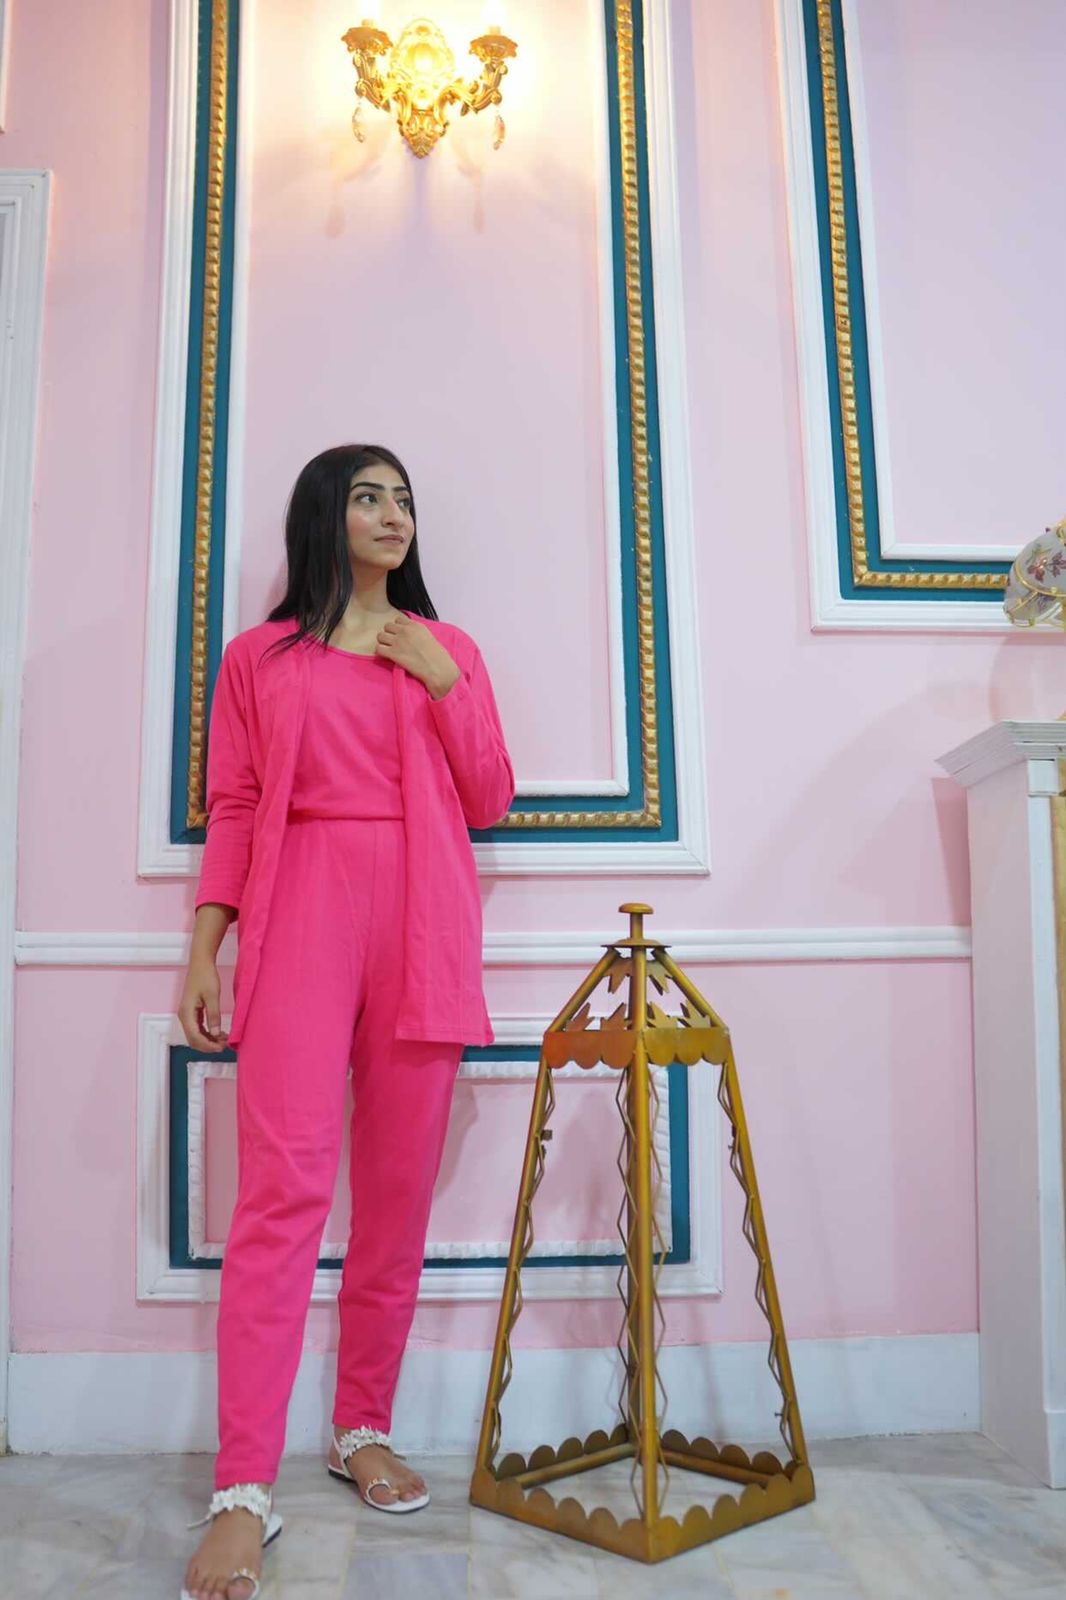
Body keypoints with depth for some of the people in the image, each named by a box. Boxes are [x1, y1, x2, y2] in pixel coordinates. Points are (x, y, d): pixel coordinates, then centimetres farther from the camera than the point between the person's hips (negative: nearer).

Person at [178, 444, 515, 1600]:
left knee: (399, 1187, 4)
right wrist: (201, 953, 1)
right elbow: (232, 811, 8)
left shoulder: (448, 649, 17)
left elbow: (489, 801, 10)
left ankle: (364, 1429, 20)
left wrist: (442, 681, 1)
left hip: (423, 924, 2)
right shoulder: (257, 657, 13)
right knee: (284, 1183, -12)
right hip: (300, 914, -2)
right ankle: (243, 1492, -8)